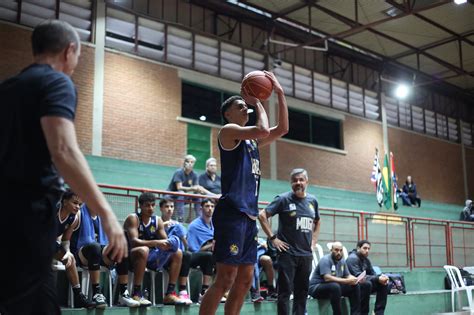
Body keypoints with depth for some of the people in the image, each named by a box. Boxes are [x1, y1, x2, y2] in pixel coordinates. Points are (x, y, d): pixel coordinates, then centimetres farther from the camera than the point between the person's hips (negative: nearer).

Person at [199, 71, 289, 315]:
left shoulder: (251, 141, 23)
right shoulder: (228, 131, -2)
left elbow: (282, 129, 21)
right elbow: (263, 130, -16)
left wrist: (280, 93, 16)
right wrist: (258, 102, 0)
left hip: (249, 214, 9)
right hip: (232, 212, -9)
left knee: (245, 279, 9)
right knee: (225, 278, -11)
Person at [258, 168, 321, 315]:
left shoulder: (312, 200, 9)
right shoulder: (283, 199, -6)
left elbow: (317, 222, 25)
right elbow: (262, 215, -9)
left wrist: (314, 241, 13)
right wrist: (273, 238, -12)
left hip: (306, 254, 5)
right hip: (288, 253, -5)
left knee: (302, 291, 10)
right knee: (285, 290, -3)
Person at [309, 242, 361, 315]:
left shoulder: (342, 261, 7)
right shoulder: (325, 260, -18)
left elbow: (348, 276, 8)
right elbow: (327, 278, -30)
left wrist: (355, 279, -16)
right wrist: (347, 281, -34)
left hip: (335, 287, 8)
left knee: (355, 286, -5)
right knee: (335, 286, -37)